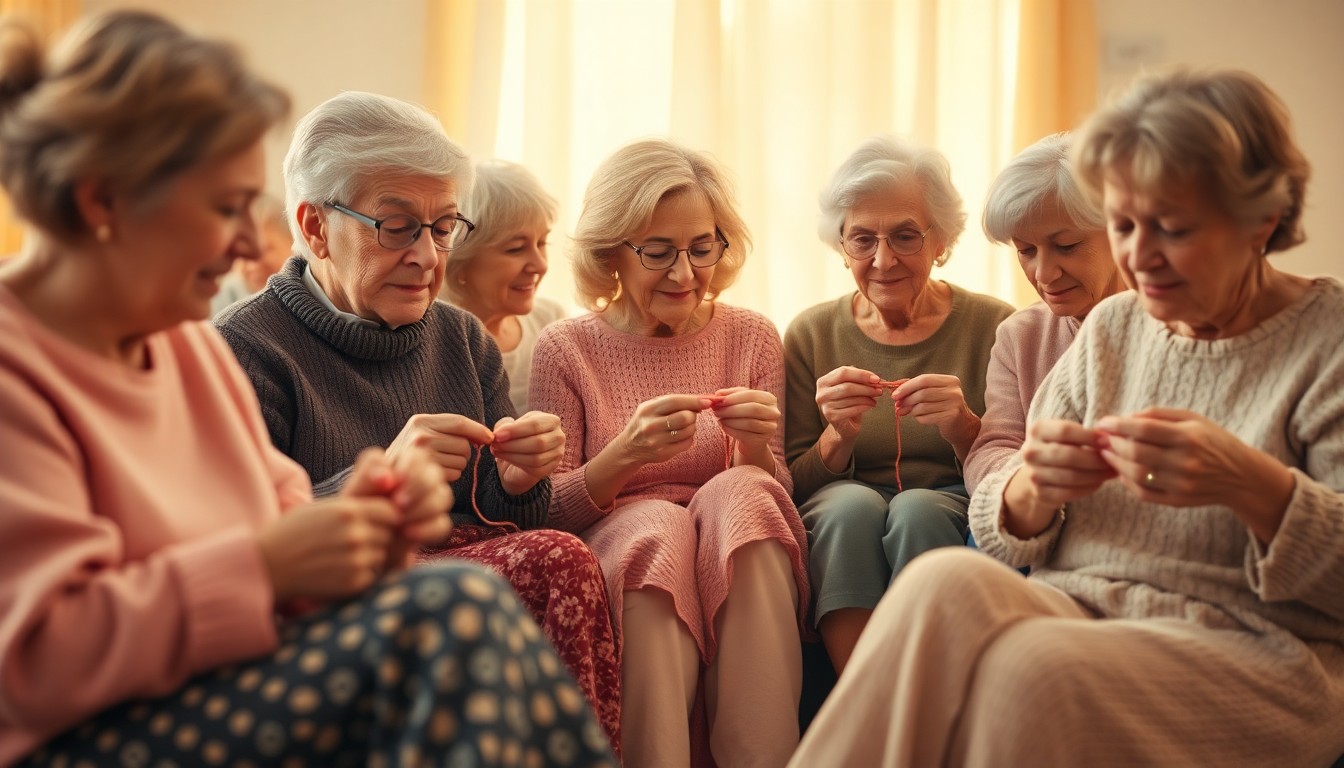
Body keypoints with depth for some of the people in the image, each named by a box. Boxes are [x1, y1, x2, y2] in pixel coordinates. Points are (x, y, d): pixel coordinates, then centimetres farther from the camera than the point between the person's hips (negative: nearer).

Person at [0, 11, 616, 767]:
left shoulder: (193, 342, 14)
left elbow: (275, 516, 17)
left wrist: (353, 521, -5)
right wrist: (267, 564, -22)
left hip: (224, 692, 8)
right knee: (458, 608, -25)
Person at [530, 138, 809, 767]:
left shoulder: (751, 338, 7)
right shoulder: (566, 349, 1)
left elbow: (773, 496, 8)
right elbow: (548, 513, -1)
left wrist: (758, 449, -16)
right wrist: (624, 453, -21)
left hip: (738, 573, 2)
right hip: (614, 558, -2)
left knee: (740, 489, -29)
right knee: (657, 523, -33)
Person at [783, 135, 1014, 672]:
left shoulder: (992, 327, 0)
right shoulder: (811, 335, 5)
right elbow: (795, 487, 2)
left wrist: (963, 430, -22)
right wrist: (837, 437, -19)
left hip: (953, 517, -1)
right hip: (838, 530, 1)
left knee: (917, 510, -33)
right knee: (853, 504, -32)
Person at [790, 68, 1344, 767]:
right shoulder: (1110, 328, 15)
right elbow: (998, 532, 13)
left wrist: (1253, 484, -25)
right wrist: (1034, 486, -12)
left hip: (1251, 650, -4)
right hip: (1076, 609, 4)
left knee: (1029, 668, -35)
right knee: (945, 581, -30)